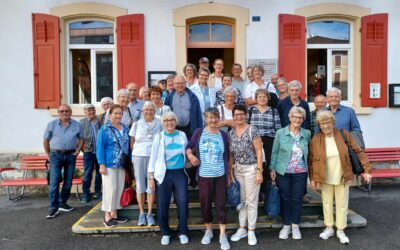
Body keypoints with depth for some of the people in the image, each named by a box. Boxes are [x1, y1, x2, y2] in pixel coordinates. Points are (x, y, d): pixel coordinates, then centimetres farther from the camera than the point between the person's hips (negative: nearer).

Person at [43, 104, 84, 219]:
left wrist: (77, 151, 1)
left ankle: (62, 203, 27)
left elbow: (81, 139, 11)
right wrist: (48, 155, 3)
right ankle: (54, 208, -1)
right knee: (54, 182, -7)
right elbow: (46, 140, 6)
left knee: (68, 182, 10)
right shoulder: (52, 124, 0)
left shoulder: (77, 125, 3)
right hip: (56, 155, -2)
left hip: (71, 155, 2)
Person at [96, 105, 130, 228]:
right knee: (110, 189, -3)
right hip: (109, 164, -6)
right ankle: (107, 216, 9)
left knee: (119, 188, 10)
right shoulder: (105, 129, -7)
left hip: (122, 164, 6)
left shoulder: (125, 128, 9)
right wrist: (102, 164, -15)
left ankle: (114, 213, 23)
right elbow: (100, 147, -10)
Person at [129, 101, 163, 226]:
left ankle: (149, 214, 13)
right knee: (140, 186, 5)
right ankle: (141, 213, 18)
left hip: (154, 157, -1)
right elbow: (132, 142, 12)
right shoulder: (137, 124, 6)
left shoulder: (159, 124, 3)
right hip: (138, 157, 1)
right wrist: (137, 152, 6)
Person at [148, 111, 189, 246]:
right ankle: (165, 233, 22)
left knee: (183, 203, -3)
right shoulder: (159, 137, -1)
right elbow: (153, 158, 0)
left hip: (180, 173, 1)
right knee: (162, 205, 3)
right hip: (163, 174, -1)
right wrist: (151, 177, -3)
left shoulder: (182, 135, 5)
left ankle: (182, 232, 17)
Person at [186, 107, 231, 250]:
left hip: (220, 176, 0)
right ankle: (208, 230, 32)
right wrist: (190, 155, -14)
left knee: (221, 204, 3)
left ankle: (223, 235, 15)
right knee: (205, 204, 10)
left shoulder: (223, 135, 3)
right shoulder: (199, 132, -1)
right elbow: (189, 146, 8)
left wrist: (228, 175, 8)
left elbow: (227, 157, 8)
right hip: (204, 176, 0)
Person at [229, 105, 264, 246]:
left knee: (251, 201, 4)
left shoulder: (252, 130, -11)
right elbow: (231, 154, 10)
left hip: (251, 169, -5)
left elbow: (259, 151, -12)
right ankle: (242, 229, 27)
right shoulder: (231, 133, 5)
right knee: (241, 200, 14)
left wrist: (259, 171, -15)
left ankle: (251, 231, 18)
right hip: (237, 170, 5)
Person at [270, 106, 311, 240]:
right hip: (283, 172, -1)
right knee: (285, 198, 8)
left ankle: (295, 226, 25)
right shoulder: (280, 133, -4)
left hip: (300, 173, 1)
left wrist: (309, 169, 7)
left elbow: (308, 152, 11)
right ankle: (286, 225, 24)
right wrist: (272, 168, -4)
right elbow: (274, 152, 0)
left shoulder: (307, 134, 2)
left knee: (297, 199, 8)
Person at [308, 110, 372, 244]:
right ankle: (329, 228, 31)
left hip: (342, 178, 0)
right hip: (324, 179, 0)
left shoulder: (344, 135, -8)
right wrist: (312, 178, -4)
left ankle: (340, 230, 27)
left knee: (342, 204, 10)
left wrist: (367, 169, -9)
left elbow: (359, 152, -3)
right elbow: (310, 160, -2)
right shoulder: (315, 139, -8)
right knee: (327, 203, 13)